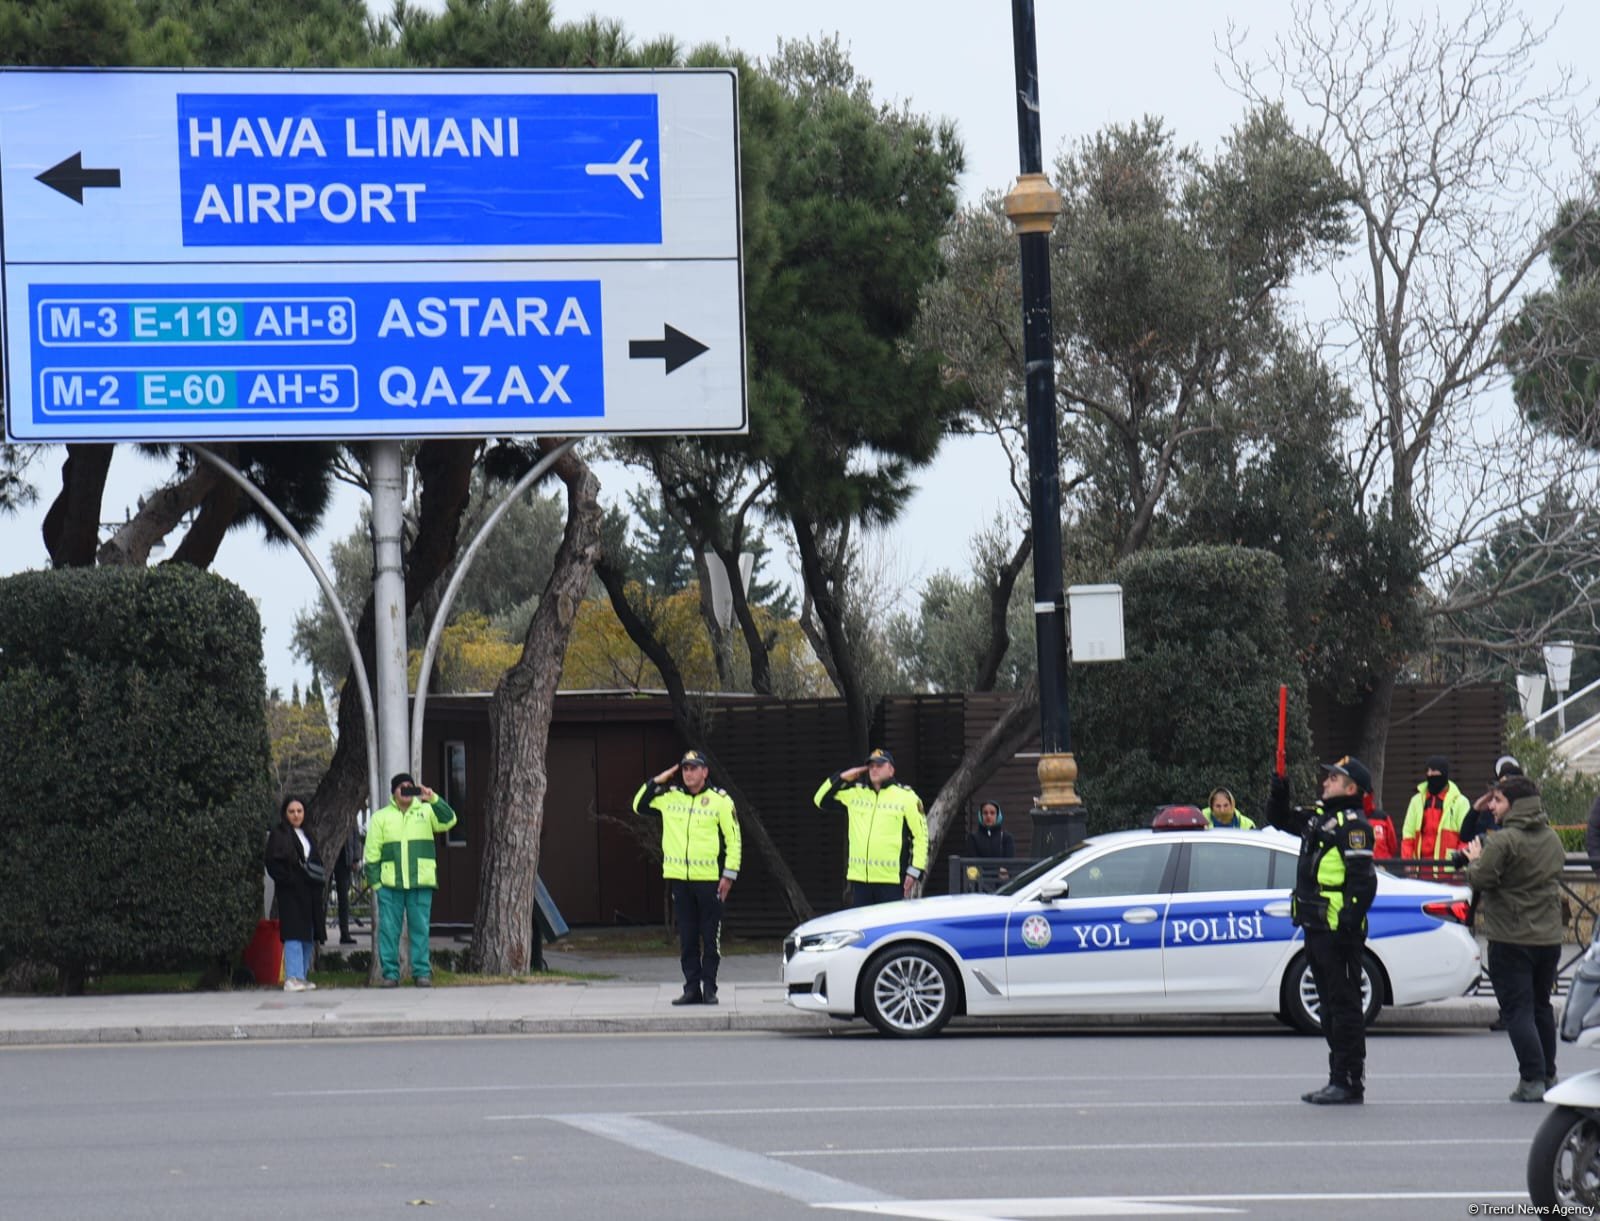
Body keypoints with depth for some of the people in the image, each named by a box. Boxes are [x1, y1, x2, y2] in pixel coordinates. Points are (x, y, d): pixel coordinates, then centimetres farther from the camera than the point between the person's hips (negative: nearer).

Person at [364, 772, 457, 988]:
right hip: (390, 884, 0)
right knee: (389, 929, -1)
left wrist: (433, 800, -18)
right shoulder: (381, 817, 9)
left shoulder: (426, 812, 10)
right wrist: (375, 882, -1)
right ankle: (390, 973, 5)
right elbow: (372, 853, 7)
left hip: (421, 882, 0)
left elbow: (448, 821, -6)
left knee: (420, 928, 2)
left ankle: (422, 972, 7)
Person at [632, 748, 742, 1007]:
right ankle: (692, 987, 9)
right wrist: (656, 782, 7)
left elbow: (733, 839, 0)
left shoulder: (720, 800, -1)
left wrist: (729, 874, -6)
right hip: (679, 878, 4)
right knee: (686, 937, 5)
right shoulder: (669, 797, 10)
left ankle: (709, 987, 6)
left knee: (711, 937, -1)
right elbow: (639, 806, 20)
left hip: (709, 878, -4)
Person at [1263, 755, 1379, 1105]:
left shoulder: (1353, 824, -12)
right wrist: (1279, 793, 13)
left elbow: (1363, 879, -19)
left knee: (1344, 1004, -7)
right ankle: (1339, 1080, 19)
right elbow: (1280, 819, 33)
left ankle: (1350, 1082, -5)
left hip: (1338, 930, -10)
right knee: (1330, 1005, 13)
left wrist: (1349, 923, -25)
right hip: (1316, 928, 10)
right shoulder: (1319, 817, 17)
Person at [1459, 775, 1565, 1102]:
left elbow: (1480, 880, -19)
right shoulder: (1552, 839, 9)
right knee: (1541, 1007, 19)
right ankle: (1548, 1077, 26)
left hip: (1511, 937, -7)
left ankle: (1532, 1080, -9)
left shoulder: (1504, 841, -16)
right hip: (1549, 935, 7)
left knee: (1518, 1010, -3)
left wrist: (1475, 859, 4)